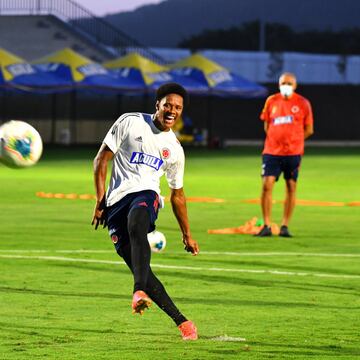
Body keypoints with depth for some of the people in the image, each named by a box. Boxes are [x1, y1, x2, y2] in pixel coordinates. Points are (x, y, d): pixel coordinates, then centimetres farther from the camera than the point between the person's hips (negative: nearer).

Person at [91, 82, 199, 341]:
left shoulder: (175, 149, 15)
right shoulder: (130, 123, 5)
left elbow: (177, 194, 26)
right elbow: (102, 159, 5)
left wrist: (187, 235, 26)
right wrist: (101, 201, -2)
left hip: (146, 195, 0)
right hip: (117, 201, 0)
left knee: (136, 225, -38)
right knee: (139, 269, -9)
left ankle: (140, 291, -53)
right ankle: (181, 321, -1)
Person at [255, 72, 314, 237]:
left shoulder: (303, 103, 0)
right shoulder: (271, 101, 6)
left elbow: (308, 130, 5)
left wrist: (292, 140, 3)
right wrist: (277, 140, 7)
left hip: (293, 152, -1)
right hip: (272, 151, 1)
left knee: (291, 187, 1)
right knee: (267, 185, -8)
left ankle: (285, 226, 10)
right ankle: (266, 226, -3)